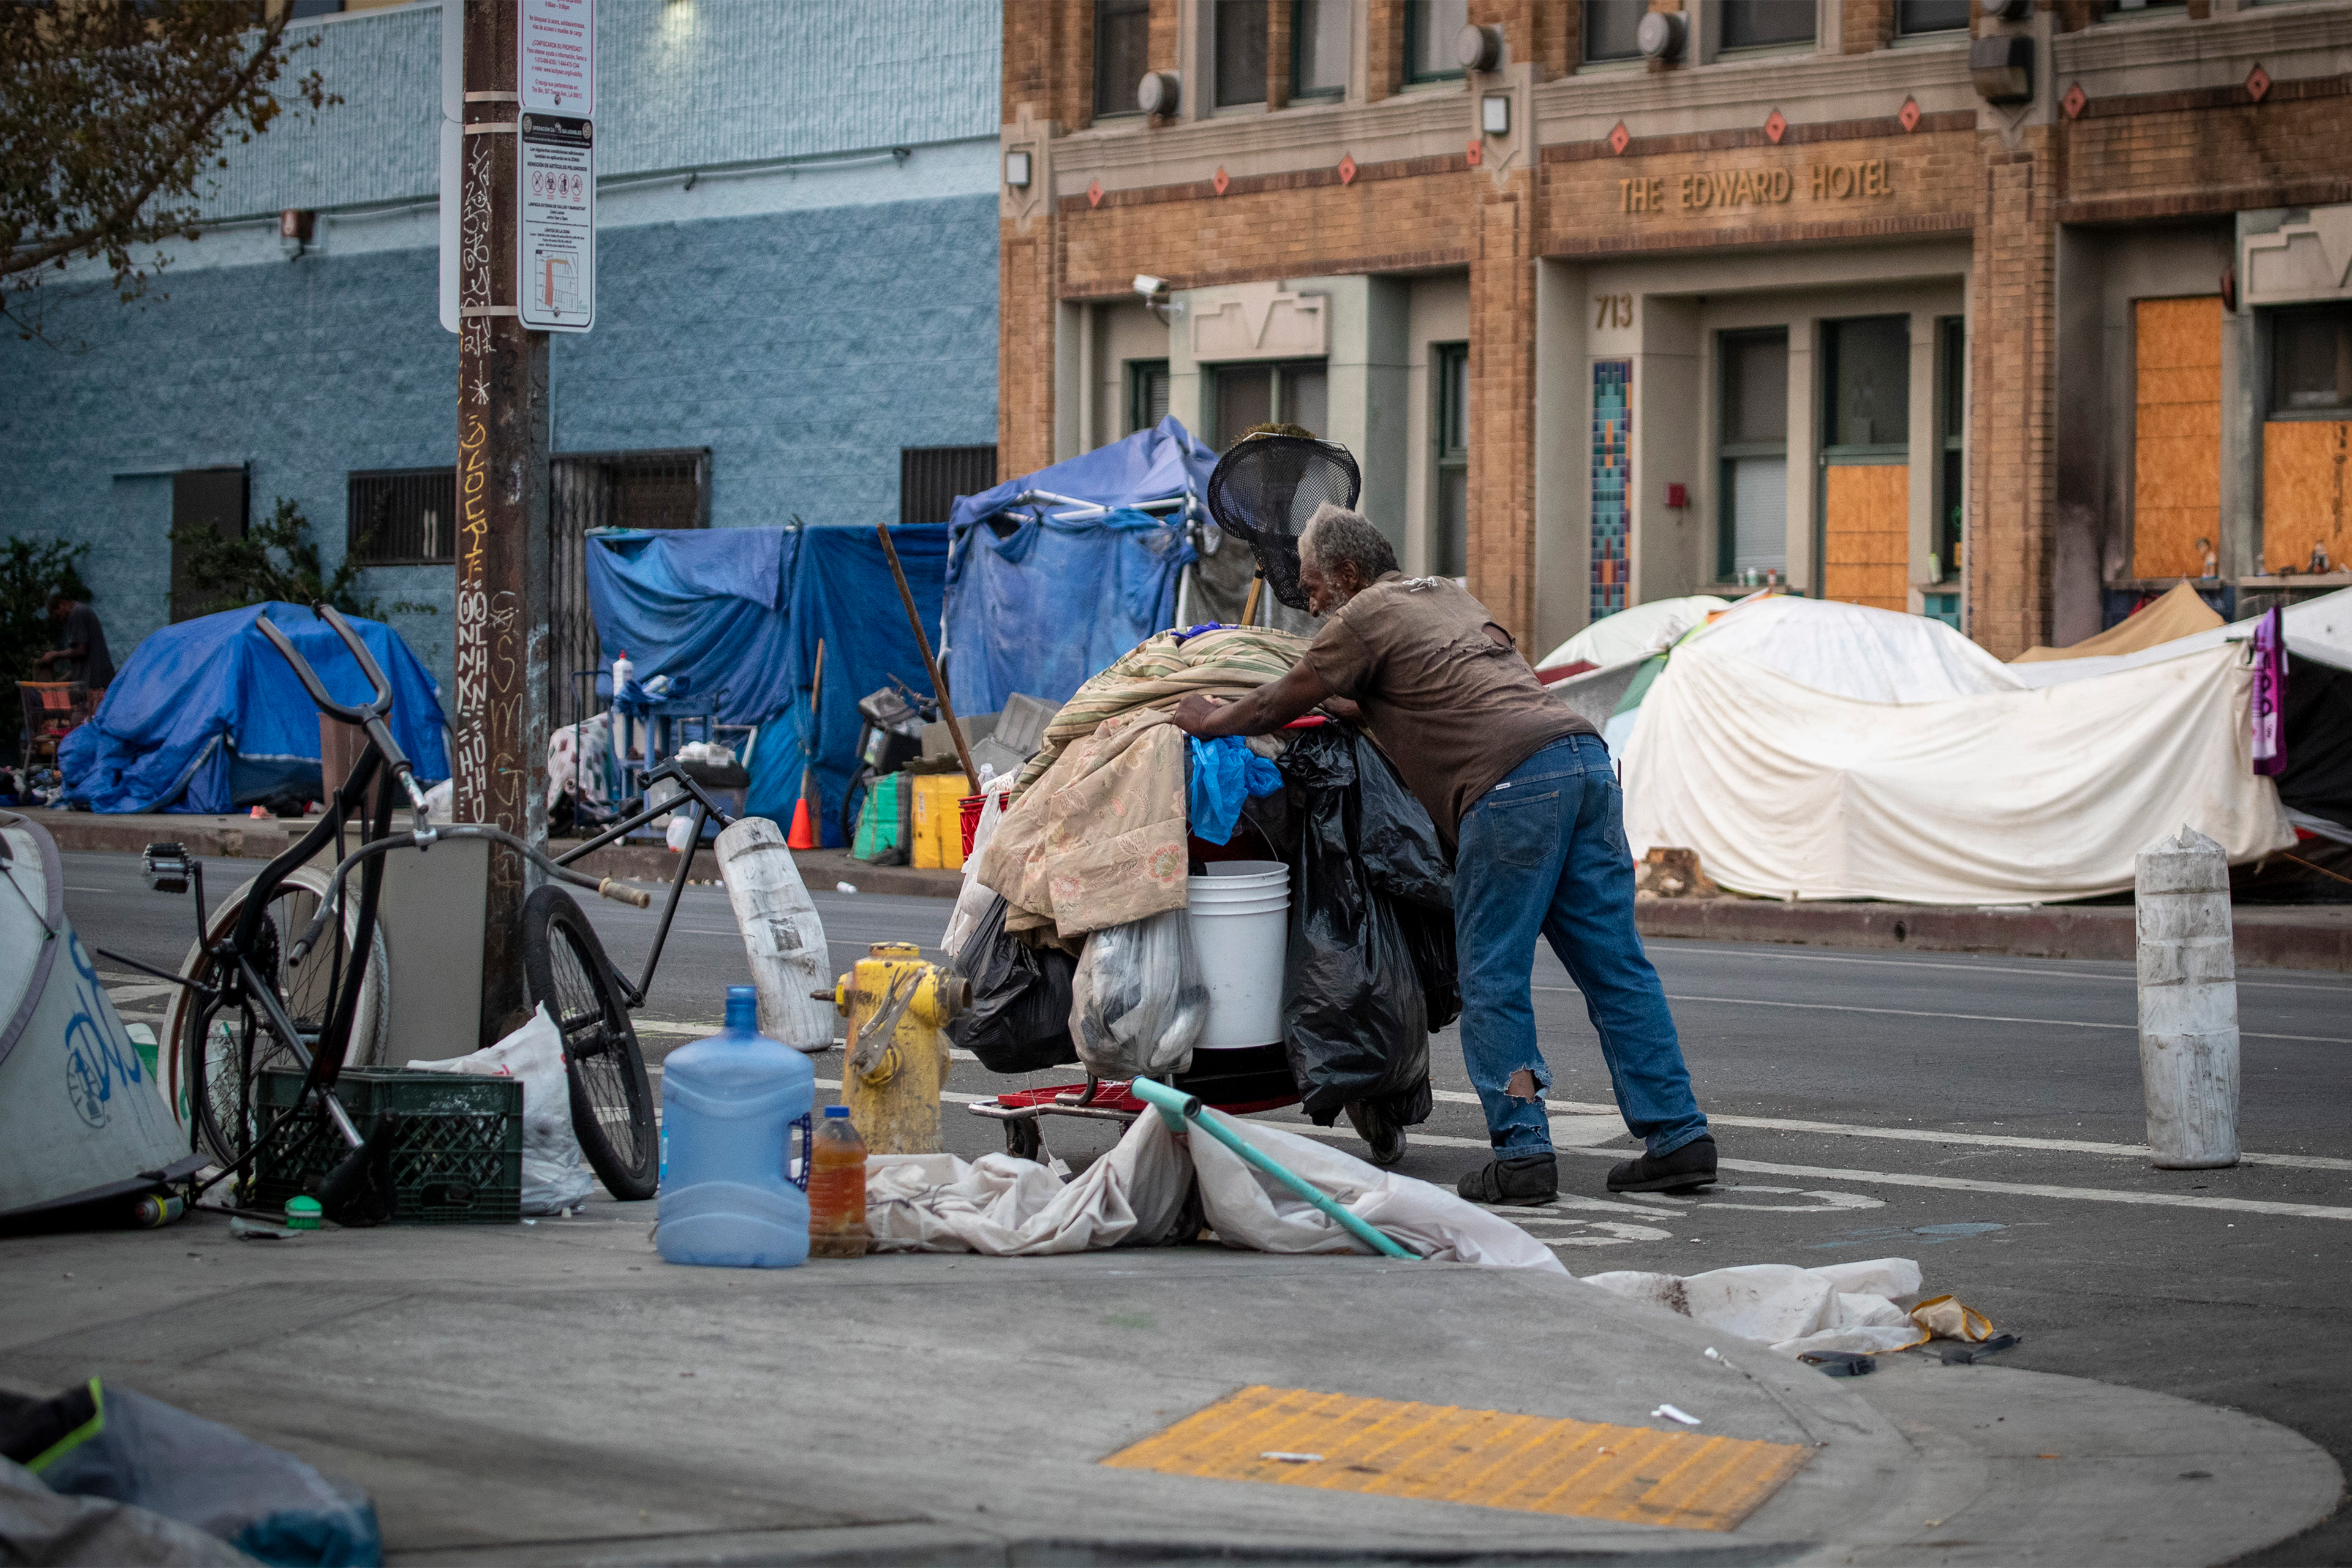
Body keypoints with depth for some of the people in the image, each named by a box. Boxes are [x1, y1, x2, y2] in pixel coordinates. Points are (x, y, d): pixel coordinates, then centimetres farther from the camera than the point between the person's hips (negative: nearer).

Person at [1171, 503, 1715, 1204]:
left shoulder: (1367, 615, 7)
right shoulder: (1447, 594, 31)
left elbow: (1281, 703, 15)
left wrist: (1210, 720, 31)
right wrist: (1345, 708, 51)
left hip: (1514, 783, -8)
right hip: (1586, 758, 8)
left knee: (1492, 980, -1)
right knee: (1615, 967, 7)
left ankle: (1522, 1152, -5)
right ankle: (1677, 1137, 4)